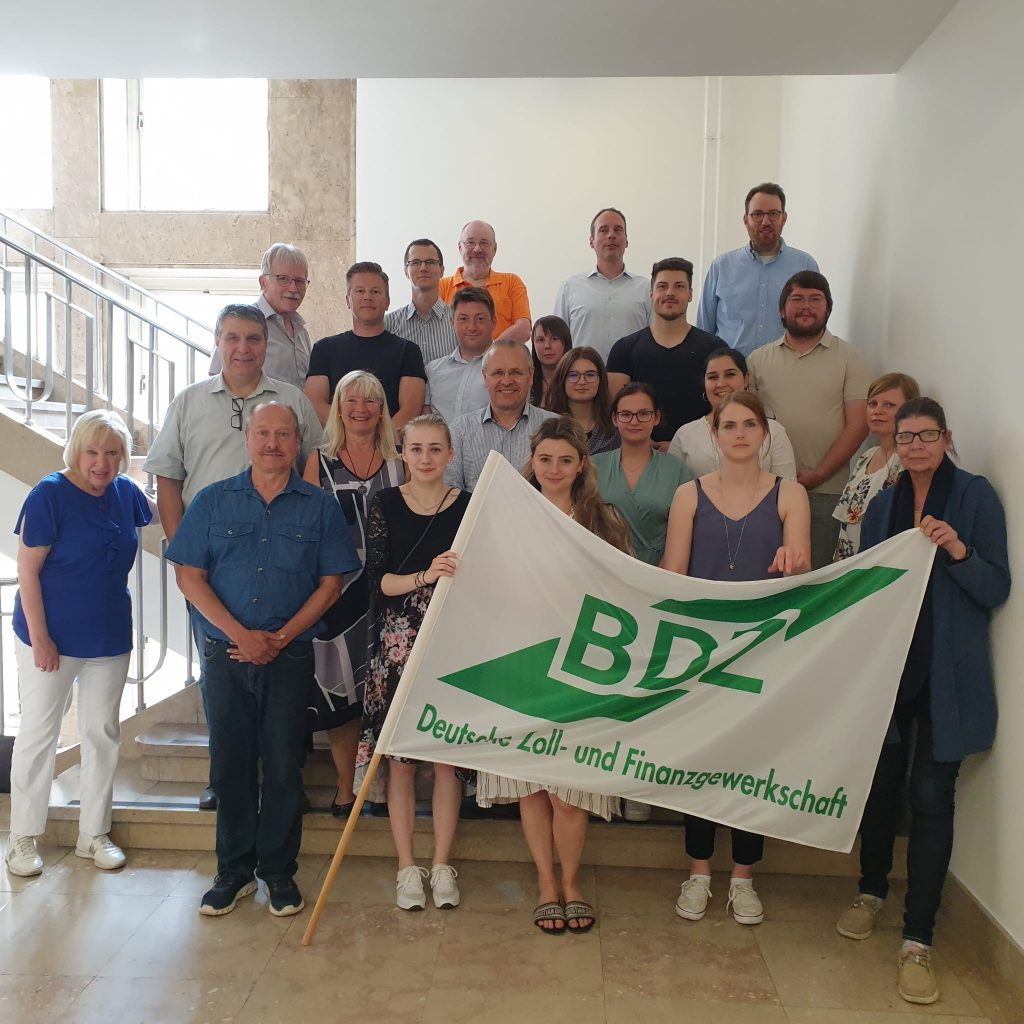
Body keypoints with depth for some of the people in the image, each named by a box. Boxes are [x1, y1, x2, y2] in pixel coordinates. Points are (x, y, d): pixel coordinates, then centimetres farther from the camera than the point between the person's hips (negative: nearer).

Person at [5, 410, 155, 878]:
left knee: (103, 734, 12)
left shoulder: (125, 492, 1)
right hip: (51, 638, -5)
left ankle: (94, 834, 27)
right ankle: (23, 838, 23)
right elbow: (27, 571, -14)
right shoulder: (49, 494, -14)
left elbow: (160, 515, 25)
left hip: (110, 639, 5)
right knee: (38, 734, 7)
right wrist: (39, 638, -16)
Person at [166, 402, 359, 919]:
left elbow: (330, 584, 1)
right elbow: (189, 576, 0)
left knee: (283, 766, 5)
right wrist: (240, 633, -10)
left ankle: (279, 872, 20)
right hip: (225, 652, 1)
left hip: (290, 657, -1)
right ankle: (234, 871, 24)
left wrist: (281, 636, -9)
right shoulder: (213, 501, 5)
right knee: (230, 763, 8)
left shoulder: (320, 507, 3)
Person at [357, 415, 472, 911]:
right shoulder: (385, 505, 2)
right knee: (399, 754, 5)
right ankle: (407, 866, 19)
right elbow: (377, 581, -6)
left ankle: (441, 865, 20)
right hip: (397, 644, 0)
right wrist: (425, 576, -20)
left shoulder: (468, 506, 2)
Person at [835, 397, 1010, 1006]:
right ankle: (872, 891, 37)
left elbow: (997, 591, -9)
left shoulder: (976, 496, -5)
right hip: (887, 664, 4)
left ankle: (918, 940, 8)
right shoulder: (884, 505, 8)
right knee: (880, 783, 14)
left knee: (931, 797, -3)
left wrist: (959, 551, -24)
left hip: (947, 675, -4)